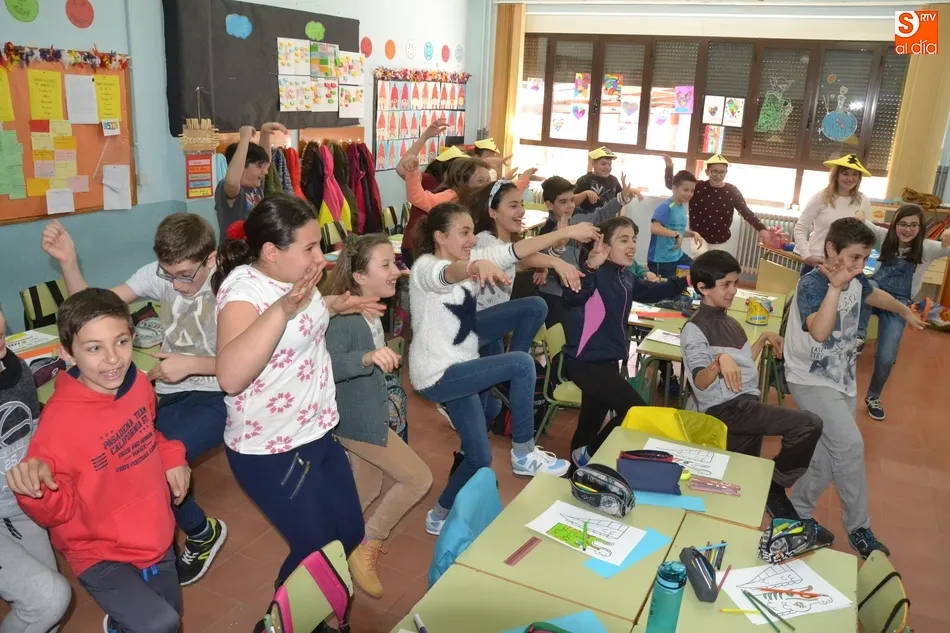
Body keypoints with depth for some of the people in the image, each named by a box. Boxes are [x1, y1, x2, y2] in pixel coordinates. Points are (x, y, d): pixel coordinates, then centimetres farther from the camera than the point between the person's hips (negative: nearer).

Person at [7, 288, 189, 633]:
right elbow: (56, 512, -20)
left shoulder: (138, 383, -10)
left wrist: (171, 457, -3)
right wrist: (38, 490, -40)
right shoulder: (61, 420, -28)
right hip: (100, 553, -6)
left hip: (154, 536, 6)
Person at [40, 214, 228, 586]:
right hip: (170, 393, 6)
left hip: (217, 397, -5)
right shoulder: (159, 274, -1)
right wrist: (68, 263, -15)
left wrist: (192, 364, -25)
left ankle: (203, 533, 4)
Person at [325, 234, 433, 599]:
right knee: (418, 479, -2)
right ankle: (366, 548, 12)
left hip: (370, 415, 9)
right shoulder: (344, 319, -26)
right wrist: (367, 358, -55)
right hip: (358, 421, -9)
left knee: (367, 491, 22)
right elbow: (327, 365, -42)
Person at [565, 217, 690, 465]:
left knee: (592, 421, 19)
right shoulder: (596, 274, -19)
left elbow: (650, 292, 29)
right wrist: (590, 267, -55)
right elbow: (572, 296, -40)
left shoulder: (627, 277, 8)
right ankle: (586, 454, 5)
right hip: (585, 361, -9)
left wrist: (684, 282, 27)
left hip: (608, 359, 9)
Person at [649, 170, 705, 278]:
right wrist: (676, 235, -36)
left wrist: (693, 233, 3)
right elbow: (654, 228, -33)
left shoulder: (683, 207, 8)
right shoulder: (665, 207, -19)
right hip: (661, 260, -9)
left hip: (678, 256, 9)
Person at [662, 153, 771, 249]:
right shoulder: (697, 187, -8)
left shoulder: (732, 191, -7)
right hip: (698, 237, -1)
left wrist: (761, 228, -14)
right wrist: (669, 167, -21)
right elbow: (671, 185, -5)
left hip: (720, 241, 1)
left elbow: (746, 212, -4)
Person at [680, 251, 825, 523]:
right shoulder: (695, 329, -10)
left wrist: (763, 339, 17)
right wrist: (720, 361, -41)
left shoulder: (730, 323, 17)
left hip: (745, 404, 8)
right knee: (809, 425, -18)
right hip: (725, 409, -8)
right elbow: (700, 382, -22)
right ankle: (775, 485, -1)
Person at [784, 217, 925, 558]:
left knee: (828, 454, 8)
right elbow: (820, 332, -41)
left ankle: (800, 510, 27)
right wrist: (835, 287, -41)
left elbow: (875, 296, 25)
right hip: (812, 380, -8)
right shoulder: (811, 284, -23)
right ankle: (858, 527, 0)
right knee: (850, 445, -17)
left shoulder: (855, 281, -1)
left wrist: (905, 311, 41)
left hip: (843, 378, 8)